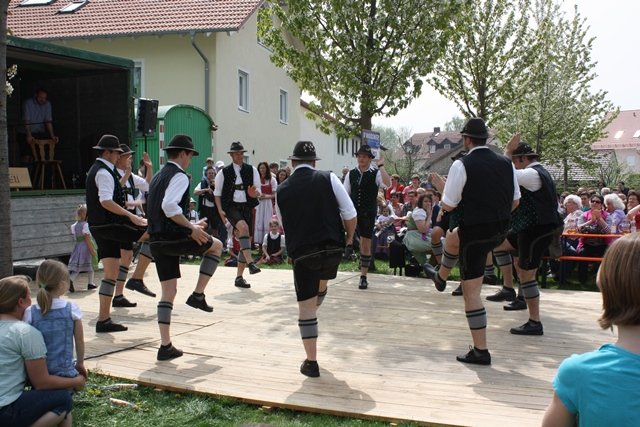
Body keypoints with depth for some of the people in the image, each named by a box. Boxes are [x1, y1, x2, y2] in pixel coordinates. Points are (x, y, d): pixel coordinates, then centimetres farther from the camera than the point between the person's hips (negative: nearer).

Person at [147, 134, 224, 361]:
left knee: (168, 292, 12)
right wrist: (191, 227, -20)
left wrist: (189, 224, 28)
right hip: (175, 238, -9)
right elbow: (169, 206, -26)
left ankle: (165, 346, 12)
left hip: (157, 240, 9)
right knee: (216, 245, 18)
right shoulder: (179, 176, -10)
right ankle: (198, 295, 11)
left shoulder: (158, 177, 20)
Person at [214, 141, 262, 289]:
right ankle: (250, 263, -39)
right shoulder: (224, 172, 2)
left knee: (246, 240, 4)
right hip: (231, 206, -4)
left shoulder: (252, 170, 6)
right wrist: (220, 210, -8)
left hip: (247, 207, 4)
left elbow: (258, 192, 5)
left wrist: (254, 193, -19)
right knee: (243, 227, -34)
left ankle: (239, 277, 15)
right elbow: (217, 193, 5)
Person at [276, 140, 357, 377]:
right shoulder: (328, 179, 0)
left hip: (302, 252, 0)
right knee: (321, 283, 33)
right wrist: (349, 235, 14)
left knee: (305, 307, 7)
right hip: (332, 248, 1)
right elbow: (350, 214, -5)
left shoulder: (282, 190, 5)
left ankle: (311, 363, 12)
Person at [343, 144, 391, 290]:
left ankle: (363, 277, 15)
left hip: (368, 214, -2)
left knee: (365, 245, 4)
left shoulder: (375, 173, -4)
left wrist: (380, 166, -23)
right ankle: (348, 244, -6)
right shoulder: (351, 174, 5)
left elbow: (388, 183, -25)